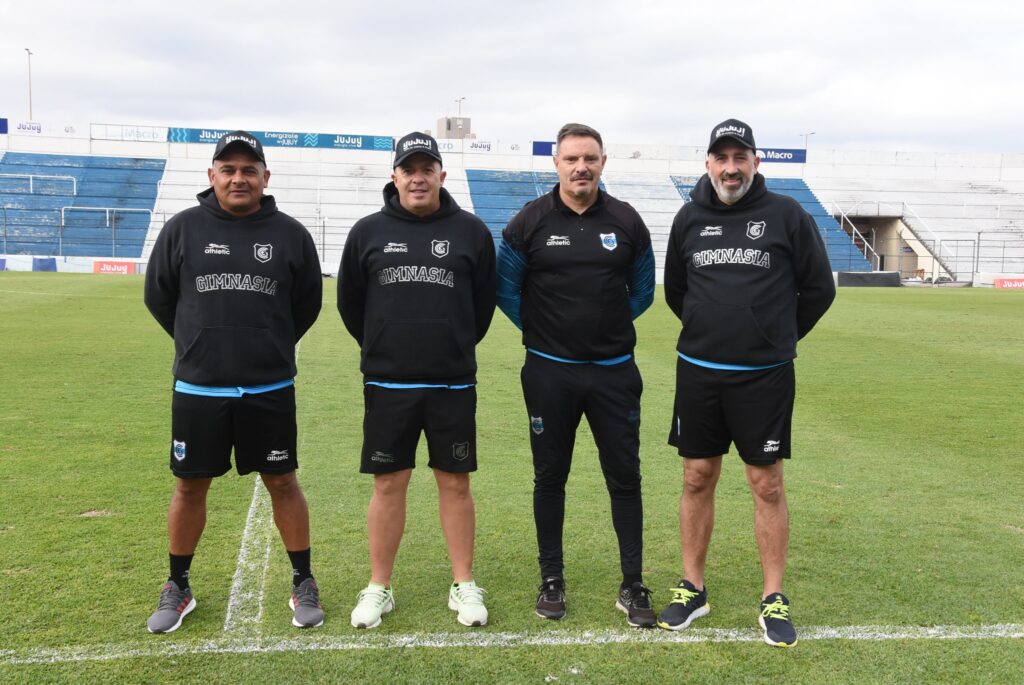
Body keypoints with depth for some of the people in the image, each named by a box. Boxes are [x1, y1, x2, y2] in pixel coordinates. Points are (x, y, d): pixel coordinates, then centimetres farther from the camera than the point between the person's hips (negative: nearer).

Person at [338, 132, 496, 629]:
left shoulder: (471, 231, 2)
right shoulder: (368, 232, 3)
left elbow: (483, 303, 11)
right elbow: (350, 303, 13)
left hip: (453, 385, 0)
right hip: (386, 385, 0)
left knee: (455, 482, 8)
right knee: (388, 485, 7)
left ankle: (464, 584, 21)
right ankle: (379, 588, 21)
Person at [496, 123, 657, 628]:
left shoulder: (626, 222, 1)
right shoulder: (529, 222, -4)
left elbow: (642, 288, 12)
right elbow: (506, 288, 4)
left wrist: (611, 326, 6)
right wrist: (541, 329, 2)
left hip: (614, 372, 1)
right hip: (549, 372, -1)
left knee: (624, 477, 5)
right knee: (550, 477, 10)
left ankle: (633, 586, 18)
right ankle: (551, 579, 25)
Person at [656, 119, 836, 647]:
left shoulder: (786, 215, -4)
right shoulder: (690, 217, 4)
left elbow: (819, 289, 3)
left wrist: (778, 337, 9)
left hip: (764, 375, -2)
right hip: (697, 372, 3)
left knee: (767, 484, 4)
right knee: (697, 479, 9)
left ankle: (774, 599, 16)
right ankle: (692, 588, 22)